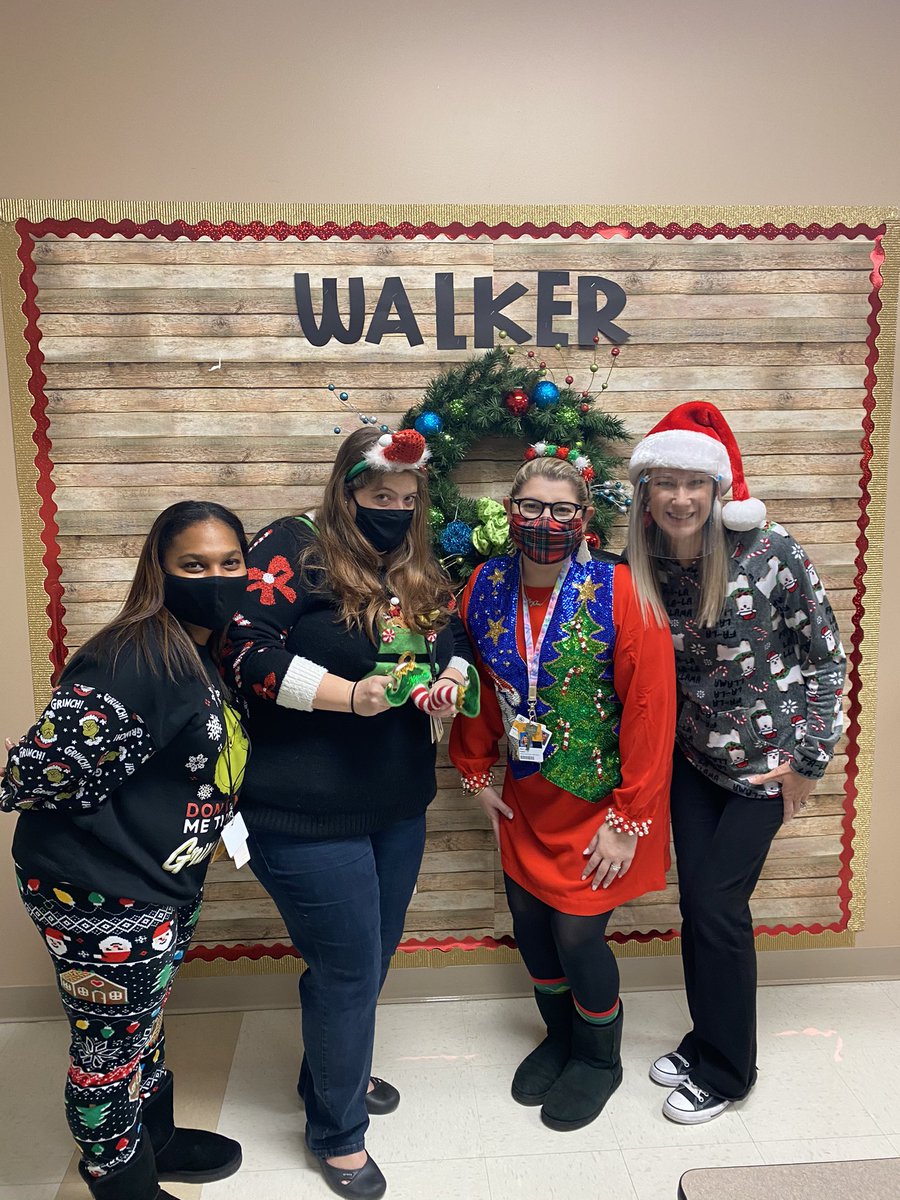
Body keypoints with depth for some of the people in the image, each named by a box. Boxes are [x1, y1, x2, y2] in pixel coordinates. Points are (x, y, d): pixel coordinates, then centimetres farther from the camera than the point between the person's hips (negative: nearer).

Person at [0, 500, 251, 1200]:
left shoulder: (209, 655, 2)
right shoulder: (133, 658, -27)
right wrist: (115, 825, -12)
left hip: (167, 886, 9)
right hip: (101, 896, -9)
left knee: (143, 1025, 27)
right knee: (110, 1047, 13)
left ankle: (155, 1142, 48)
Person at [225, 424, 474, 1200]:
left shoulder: (422, 574, 9)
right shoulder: (293, 551, -12)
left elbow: (456, 642, 17)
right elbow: (247, 649, -19)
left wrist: (451, 678, -7)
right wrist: (350, 694, -26)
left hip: (399, 808, 7)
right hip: (309, 814, -7)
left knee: (370, 957, 22)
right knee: (349, 969, 5)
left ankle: (333, 1070, 50)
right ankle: (337, 1132, 31)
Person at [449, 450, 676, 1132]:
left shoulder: (619, 593, -20)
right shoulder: (486, 588, -6)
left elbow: (651, 710, -18)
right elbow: (475, 687, 7)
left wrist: (629, 820, -15)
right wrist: (477, 774, 9)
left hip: (598, 802, -4)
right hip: (527, 797, 5)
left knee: (577, 935, 3)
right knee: (530, 925, 15)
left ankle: (599, 1057, 36)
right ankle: (560, 1037, 46)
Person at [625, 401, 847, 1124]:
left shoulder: (770, 552, -20)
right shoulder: (643, 569, -9)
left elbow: (827, 656, -11)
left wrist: (809, 759, -10)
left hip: (766, 759, -4)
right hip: (693, 757, 4)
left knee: (716, 904, -2)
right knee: (695, 897, 9)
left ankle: (726, 1071, 21)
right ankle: (706, 1042, 33)